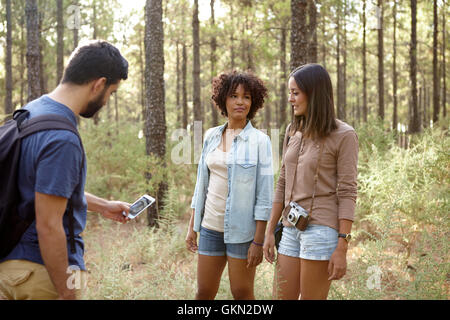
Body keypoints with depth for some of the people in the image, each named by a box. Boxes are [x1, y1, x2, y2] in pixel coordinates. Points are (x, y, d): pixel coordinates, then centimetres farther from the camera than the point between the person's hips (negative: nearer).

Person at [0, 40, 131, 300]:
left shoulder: (32, 111, 5)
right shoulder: (62, 139, -25)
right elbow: (48, 226, -24)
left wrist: (103, 206, 27)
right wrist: (67, 294, -17)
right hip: (41, 270, -9)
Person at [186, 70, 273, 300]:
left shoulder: (259, 141, -7)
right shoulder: (211, 136, 8)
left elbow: (265, 195, -10)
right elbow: (202, 183, 13)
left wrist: (258, 241, -13)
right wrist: (192, 226, 11)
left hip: (242, 229, -4)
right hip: (211, 226, 5)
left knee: (242, 293, 4)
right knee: (204, 293, 9)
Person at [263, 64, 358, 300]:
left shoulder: (343, 135, -8)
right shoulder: (293, 131, 10)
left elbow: (347, 193, -10)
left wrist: (342, 248, -14)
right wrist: (270, 231, 11)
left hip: (322, 229, -6)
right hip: (292, 230, 6)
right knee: (281, 298, 7)